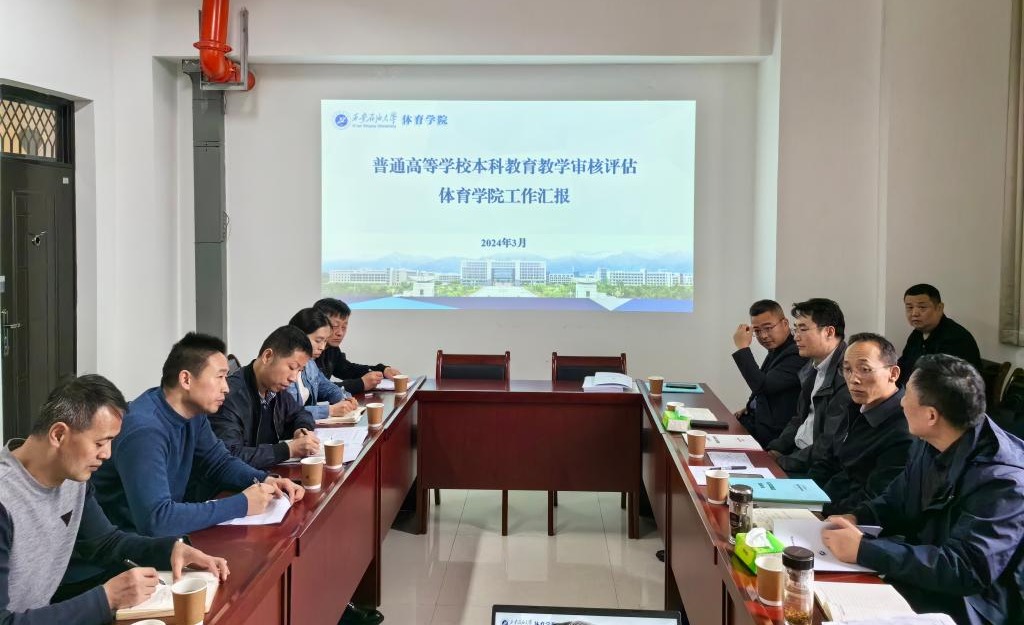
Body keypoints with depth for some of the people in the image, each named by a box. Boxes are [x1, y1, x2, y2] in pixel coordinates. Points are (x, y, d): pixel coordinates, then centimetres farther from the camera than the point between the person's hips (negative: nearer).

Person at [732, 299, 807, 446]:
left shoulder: (796, 355, -21)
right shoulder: (776, 349, 9)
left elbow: (762, 386, -28)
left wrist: (743, 348, -22)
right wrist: (750, 407, 5)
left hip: (773, 433, -9)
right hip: (755, 420, 9)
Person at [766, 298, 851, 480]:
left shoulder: (847, 374, -21)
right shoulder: (813, 367, 10)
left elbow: (830, 445, -23)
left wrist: (782, 462, -16)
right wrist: (775, 450, 4)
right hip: (797, 451, 9)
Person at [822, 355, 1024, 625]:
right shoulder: (930, 444, 0)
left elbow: (967, 569, -30)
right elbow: (896, 501, 16)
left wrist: (863, 549, -31)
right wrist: (855, 518, -6)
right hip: (920, 572, 7)